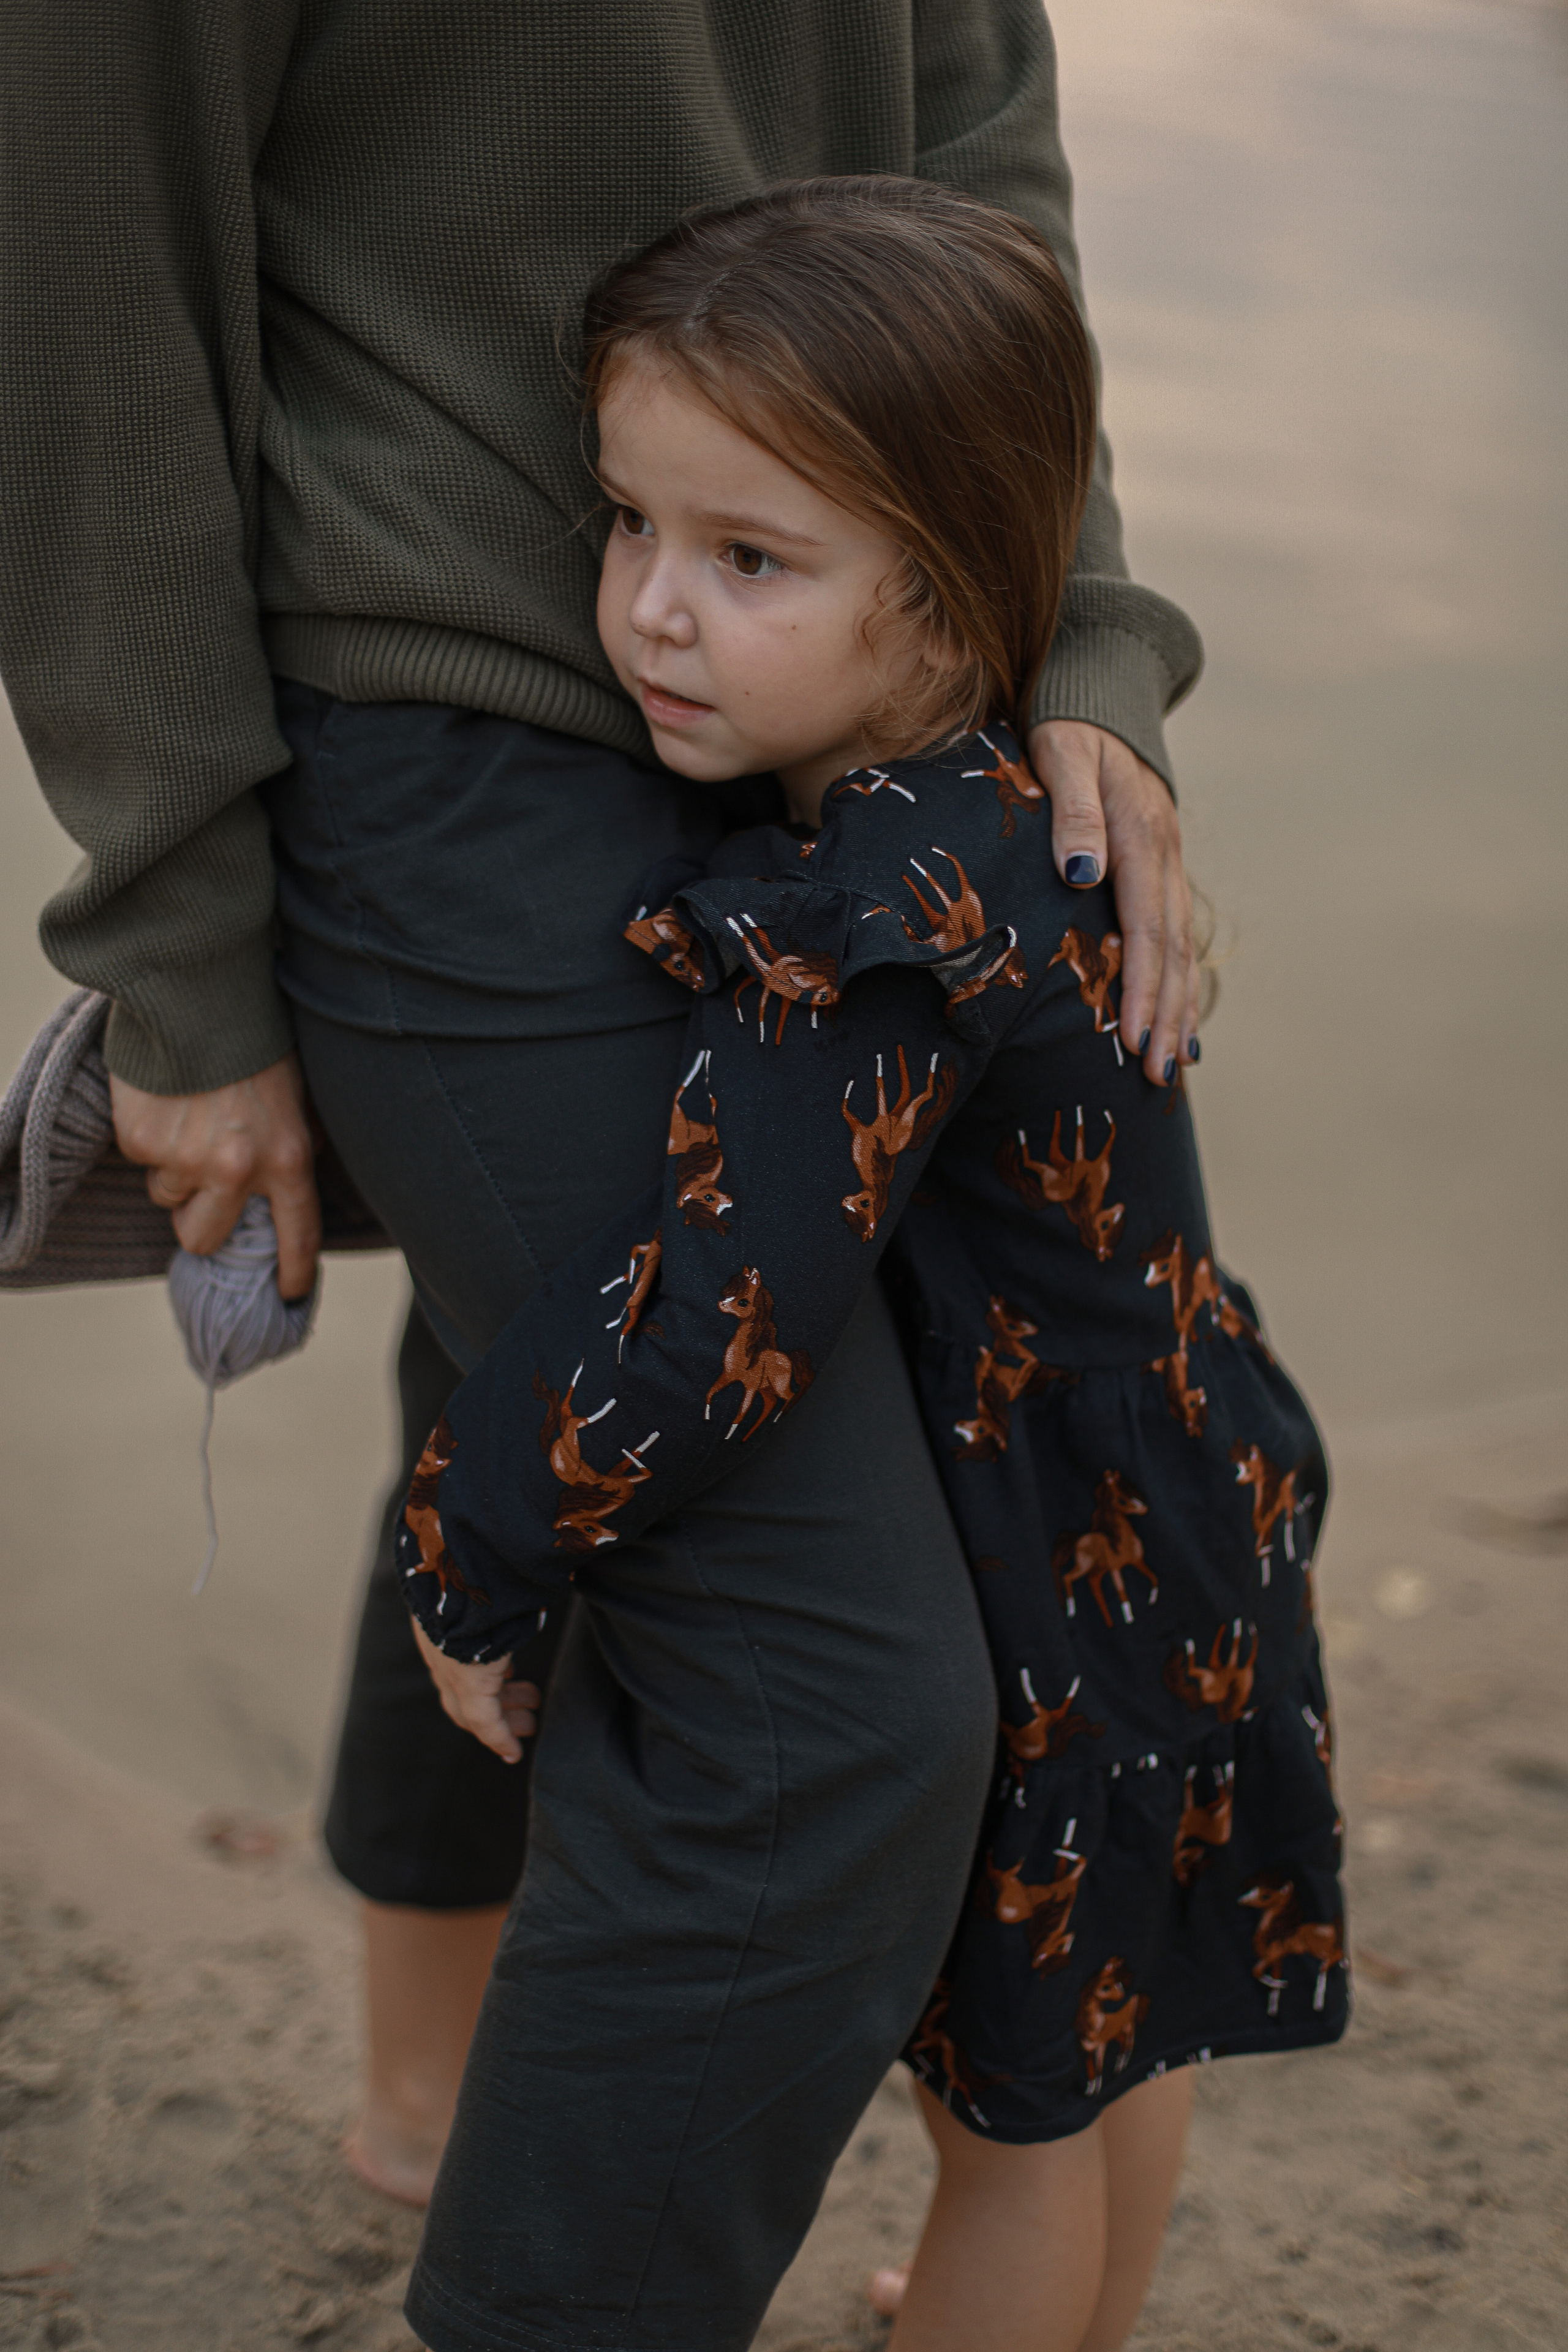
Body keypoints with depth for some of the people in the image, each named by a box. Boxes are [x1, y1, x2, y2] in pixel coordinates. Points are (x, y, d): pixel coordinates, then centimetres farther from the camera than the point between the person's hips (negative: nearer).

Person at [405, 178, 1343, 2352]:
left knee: (1012, 2108, 13)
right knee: (1110, 2044, 28)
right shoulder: (1013, 804, -5)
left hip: (1047, 1605, -9)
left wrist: (473, 1570, -18)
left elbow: (697, 1342, -36)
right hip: (1170, 1511, 9)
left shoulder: (859, 938, -33)